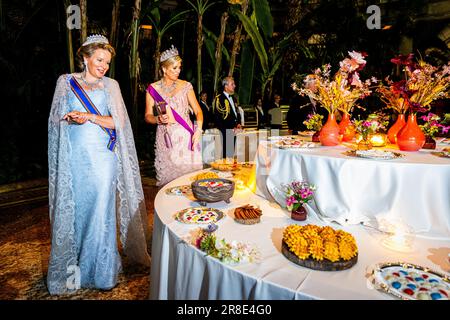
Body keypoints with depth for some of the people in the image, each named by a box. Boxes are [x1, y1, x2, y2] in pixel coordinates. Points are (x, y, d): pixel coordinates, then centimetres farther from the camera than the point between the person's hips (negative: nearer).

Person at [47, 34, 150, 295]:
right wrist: (74, 119, -14)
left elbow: (119, 122, -2)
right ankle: (73, 267, 23)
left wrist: (88, 116, -14)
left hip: (102, 156, -1)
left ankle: (101, 270, 15)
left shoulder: (110, 85, 7)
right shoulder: (66, 82, 9)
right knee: (75, 208, 6)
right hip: (75, 156, 1)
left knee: (101, 209, 1)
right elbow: (56, 119, 7)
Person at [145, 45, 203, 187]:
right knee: (167, 176, 2)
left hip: (186, 137, 0)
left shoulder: (186, 86, 5)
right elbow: (148, 116, 7)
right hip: (165, 138, 0)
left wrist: (198, 131, -12)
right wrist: (158, 119, -14)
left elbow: (198, 111, 3)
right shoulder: (152, 89, 4)